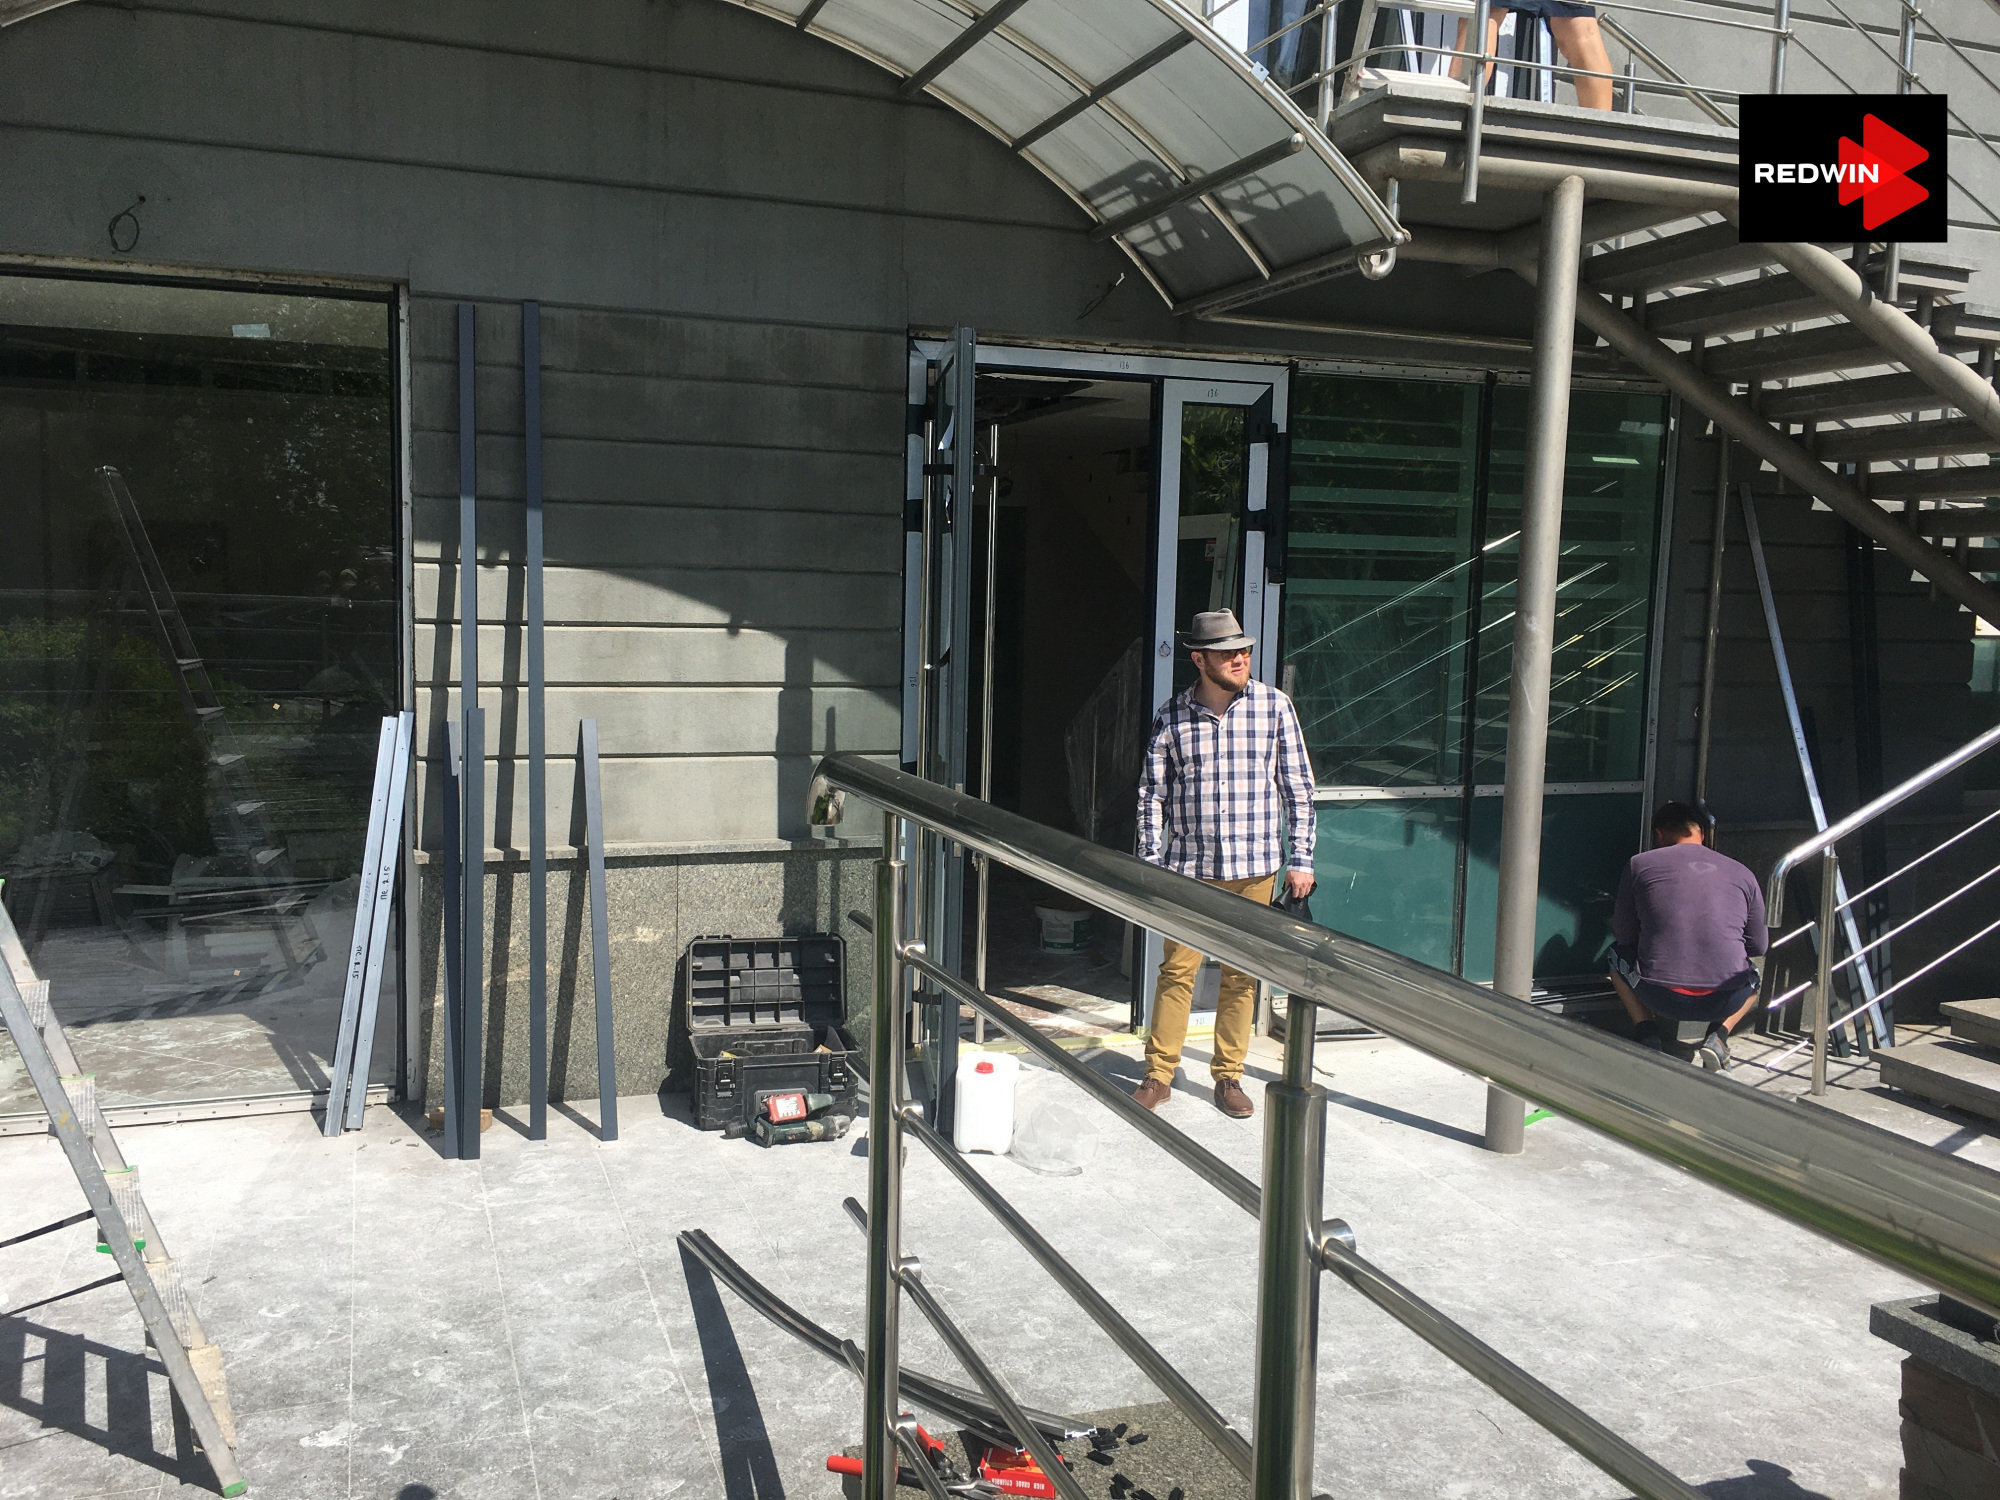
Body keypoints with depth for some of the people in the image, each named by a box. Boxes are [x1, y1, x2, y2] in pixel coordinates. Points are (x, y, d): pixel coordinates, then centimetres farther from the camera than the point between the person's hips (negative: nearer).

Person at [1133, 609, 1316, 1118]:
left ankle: (1229, 1075, 21)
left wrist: (1300, 858, 2)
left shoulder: (1273, 705, 0)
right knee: (1177, 970, 1)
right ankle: (1158, 1074, 12)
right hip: (1189, 866, 0)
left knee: (1241, 975, 8)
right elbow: (1152, 793, 5)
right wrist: (1151, 863, 0)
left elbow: (1298, 786, 4)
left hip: (1254, 867, 0)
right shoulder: (1171, 716, 0)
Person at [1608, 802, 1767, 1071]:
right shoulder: (1742, 874, 11)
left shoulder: (1639, 864, 6)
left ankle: (1645, 1032, 10)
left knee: (1618, 954, 30)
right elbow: (1759, 945, 17)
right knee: (1754, 977, 37)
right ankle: (1718, 1035, 11)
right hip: (1725, 1001, 2)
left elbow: (1623, 934, 12)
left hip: (1660, 997, -2)